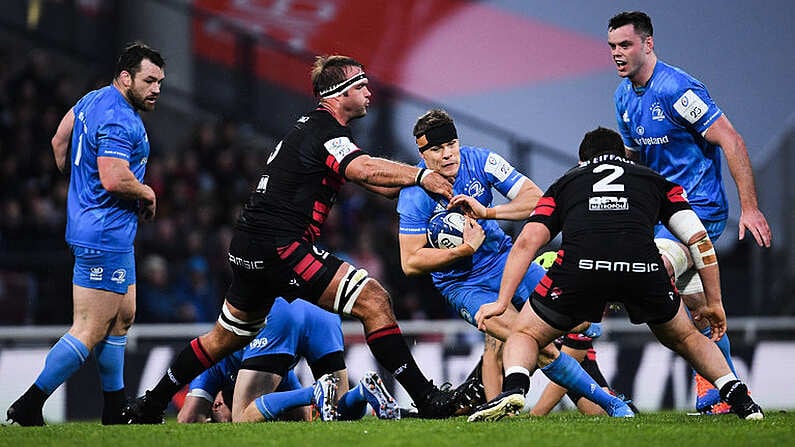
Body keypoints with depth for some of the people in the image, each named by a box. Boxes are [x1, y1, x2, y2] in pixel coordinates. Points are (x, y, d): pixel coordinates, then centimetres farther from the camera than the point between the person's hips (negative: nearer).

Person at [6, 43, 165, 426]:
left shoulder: (94, 99, 11)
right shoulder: (119, 121, -21)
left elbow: (59, 142, 20)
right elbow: (114, 179, -30)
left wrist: (79, 183, 28)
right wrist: (147, 194, -12)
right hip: (105, 235, -11)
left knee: (122, 316, 17)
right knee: (90, 331, -9)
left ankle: (115, 414, 22)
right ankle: (29, 406, -7)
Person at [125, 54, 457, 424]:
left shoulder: (311, 126, 20)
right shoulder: (324, 130, -11)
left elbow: (375, 183, 20)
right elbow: (364, 169, -31)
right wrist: (420, 176, -27)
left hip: (249, 250, 11)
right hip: (280, 247, -11)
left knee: (227, 337, 25)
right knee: (373, 301, -14)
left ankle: (149, 406, 35)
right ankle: (426, 399, -18)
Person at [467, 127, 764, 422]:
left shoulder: (565, 183, 34)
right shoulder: (655, 181, 35)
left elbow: (527, 241, 20)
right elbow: (699, 240, 25)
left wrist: (502, 303, 19)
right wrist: (714, 303, 32)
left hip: (579, 265, -1)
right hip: (642, 266, 1)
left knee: (525, 335, 20)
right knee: (685, 339, 29)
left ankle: (514, 388, -9)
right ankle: (740, 400, 15)